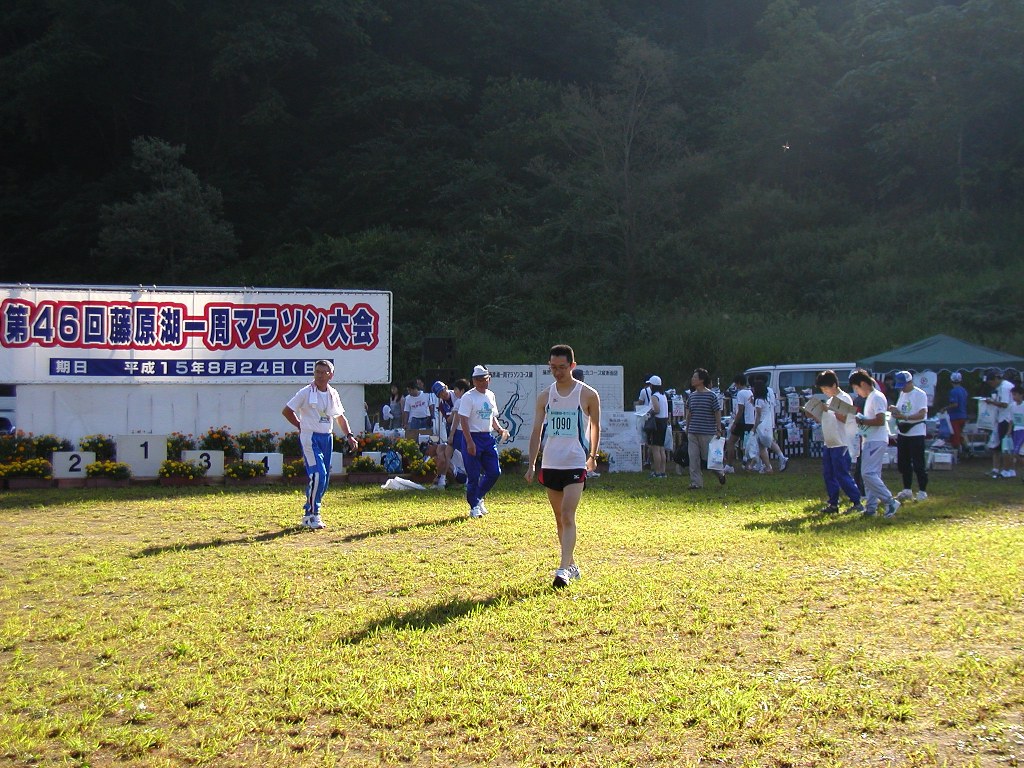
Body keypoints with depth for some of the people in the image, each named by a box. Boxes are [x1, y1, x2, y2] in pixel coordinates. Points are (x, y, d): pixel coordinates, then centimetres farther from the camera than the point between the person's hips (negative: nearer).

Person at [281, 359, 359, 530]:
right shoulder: (306, 392, -7)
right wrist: (301, 426, 2)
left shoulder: (333, 394, 9)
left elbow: (340, 417, 21)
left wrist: (349, 435, 11)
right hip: (310, 438, -6)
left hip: (327, 438, 6)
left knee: (324, 479, 7)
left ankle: (308, 513, 20)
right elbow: (286, 411, -2)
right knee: (318, 475, -18)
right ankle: (312, 515, -8)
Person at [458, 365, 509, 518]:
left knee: (494, 472, 4)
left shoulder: (490, 395, 12)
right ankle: (474, 507, 11)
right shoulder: (468, 397, -10)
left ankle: (478, 498, 24)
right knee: (474, 475, -2)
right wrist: (470, 442, -21)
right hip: (473, 437, -7)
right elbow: (463, 421, -15)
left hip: (488, 438, 7)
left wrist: (499, 429, 4)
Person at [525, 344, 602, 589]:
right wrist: (531, 464, 3)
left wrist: (593, 456, 15)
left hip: (575, 465, -4)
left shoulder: (588, 395, -3)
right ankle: (571, 564, 25)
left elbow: (595, 426, 11)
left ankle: (563, 569, -20)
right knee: (559, 519, 12)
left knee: (568, 516, -16)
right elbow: (537, 431, 9)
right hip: (550, 465, 5)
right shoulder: (545, 396, 7)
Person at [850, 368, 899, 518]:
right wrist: (861, 420, 11)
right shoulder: (869, 398, 19)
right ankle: (871, 507, 11)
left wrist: (861, 421, -15)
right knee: (871, 474, 9)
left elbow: (880, 421, -21)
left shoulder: (877, 397, -13)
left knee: (868, 473, -17)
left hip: (876, 441, -11)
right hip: (869, 441, 11)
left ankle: (890, 502, -14)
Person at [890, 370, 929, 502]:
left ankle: (922, 491, 4)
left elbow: (922, 414, -21)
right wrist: (894, 410, -3)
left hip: (916, 433, -8)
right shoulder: (902, 394, 13)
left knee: (918, 464, -4)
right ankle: (907, 491, 21)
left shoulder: (920, 394, -12)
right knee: (903, 463, 12)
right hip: (902, 432, 8)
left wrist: (905, 417, -32)